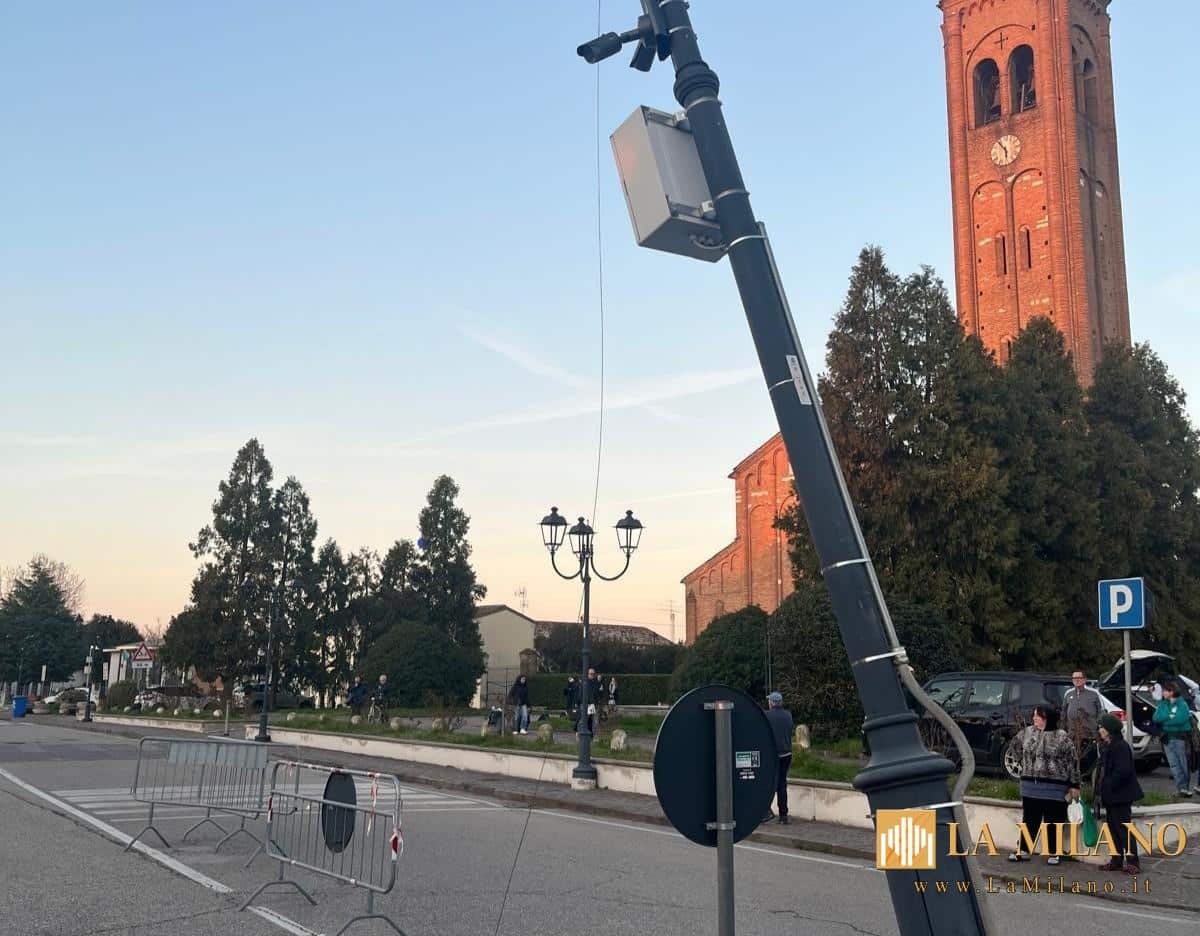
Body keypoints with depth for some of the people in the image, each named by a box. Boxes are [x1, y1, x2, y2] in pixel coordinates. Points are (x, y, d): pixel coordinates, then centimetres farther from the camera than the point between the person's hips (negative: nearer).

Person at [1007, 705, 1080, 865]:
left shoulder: (1061, 737, -8)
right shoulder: (1027, 732, 3)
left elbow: (1072, 761, -6)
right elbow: (1015, 745, 24)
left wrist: (1074, 785, -6)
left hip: (1054, 787, -4)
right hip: (1030, 786, 4)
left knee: (1053, 821, 5)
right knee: (1029, 820, 10)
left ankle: (1054, 852, 16)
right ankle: (1022, 850, 16)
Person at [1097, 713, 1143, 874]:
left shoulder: (1120, 746, -18)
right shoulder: (1106, 746, 12)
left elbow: (1123, 770, -25)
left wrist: (1108, 785, -19)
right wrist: (1101, 786, 10)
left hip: (1121, 795, -10)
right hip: (1110, 796, 10)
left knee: (1124, 828, -4)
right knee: (1113, 827, 14)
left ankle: (1132, 862, 3)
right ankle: (1117, 860, 21)